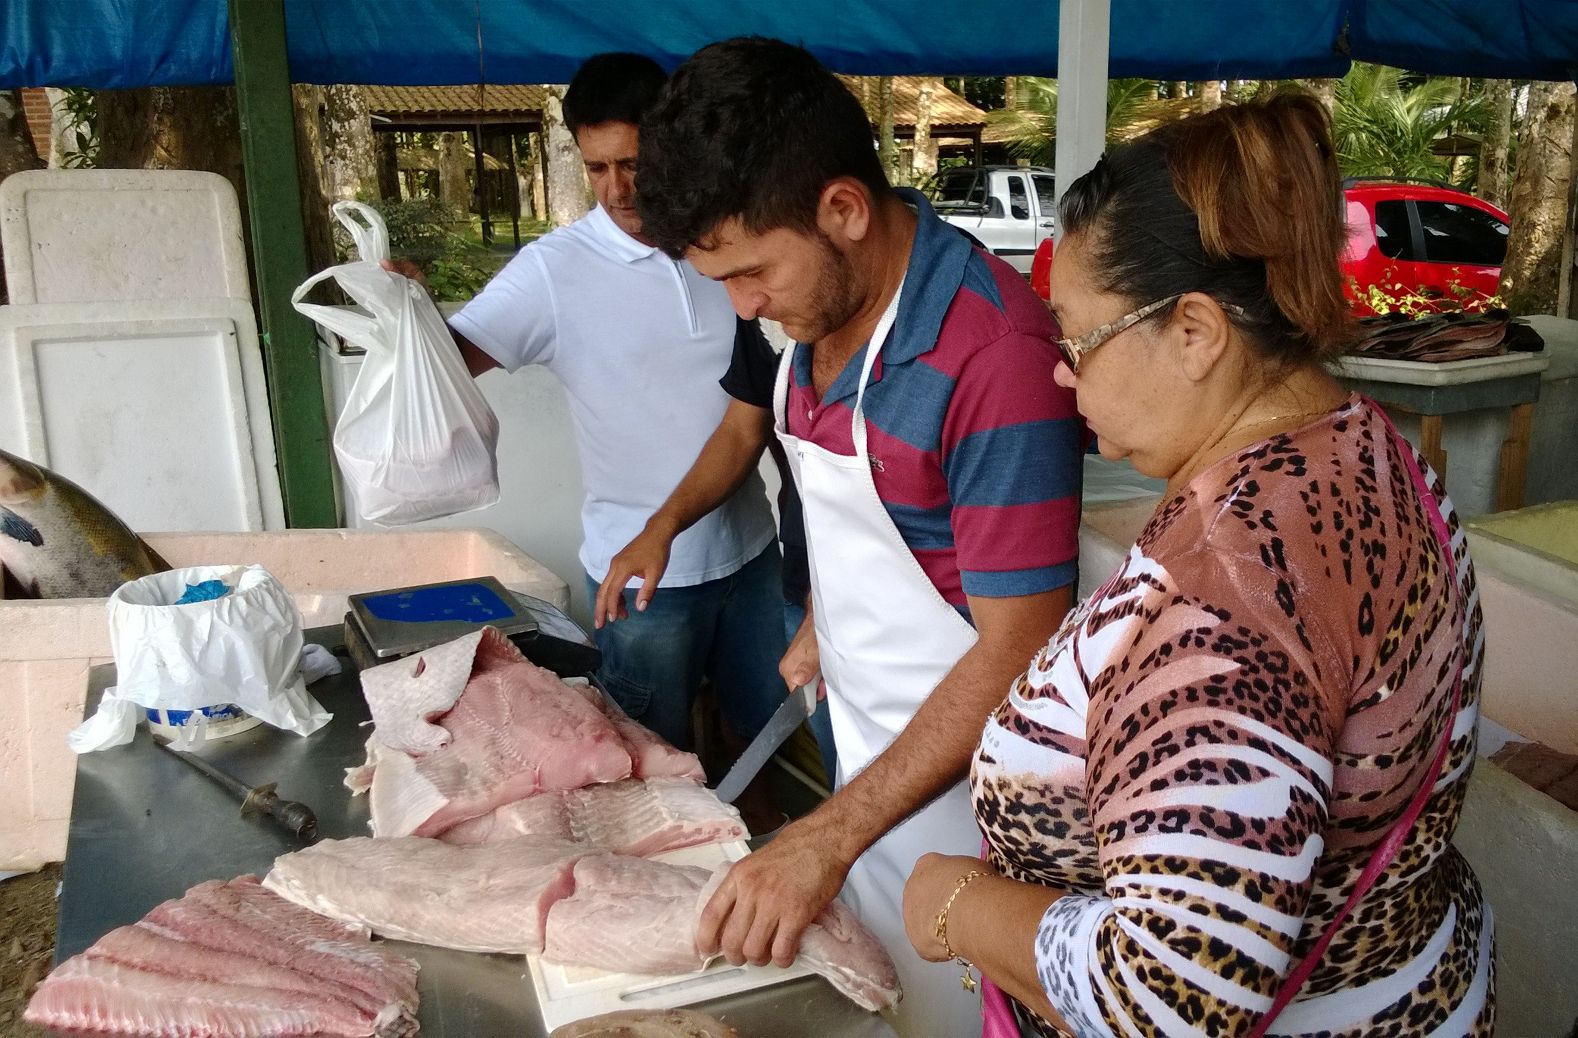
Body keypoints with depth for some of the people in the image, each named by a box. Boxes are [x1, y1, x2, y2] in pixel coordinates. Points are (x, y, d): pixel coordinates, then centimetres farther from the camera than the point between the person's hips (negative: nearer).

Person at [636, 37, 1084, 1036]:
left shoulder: (995, 354, -29)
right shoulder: (822, 305, -3)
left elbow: (1016, 652, -26)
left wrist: (827, 838, -25)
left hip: (956, 766, -7)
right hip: (868, 745, 7)